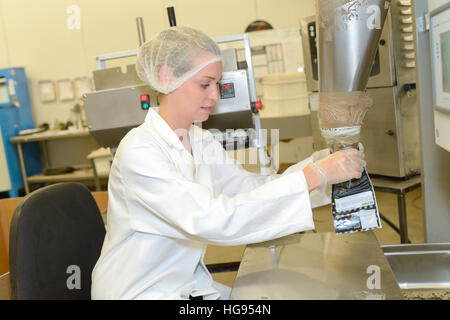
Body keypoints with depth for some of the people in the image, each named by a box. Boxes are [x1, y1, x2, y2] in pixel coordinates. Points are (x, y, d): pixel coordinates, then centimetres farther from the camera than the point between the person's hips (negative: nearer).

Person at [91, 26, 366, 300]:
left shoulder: (201, 142, 3)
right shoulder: (139, 152, -23)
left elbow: (254, 187, -1)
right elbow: (213, 220, -32)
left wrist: (320, 161, -16)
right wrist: (315, 175, -34)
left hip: (190, 284, 7)